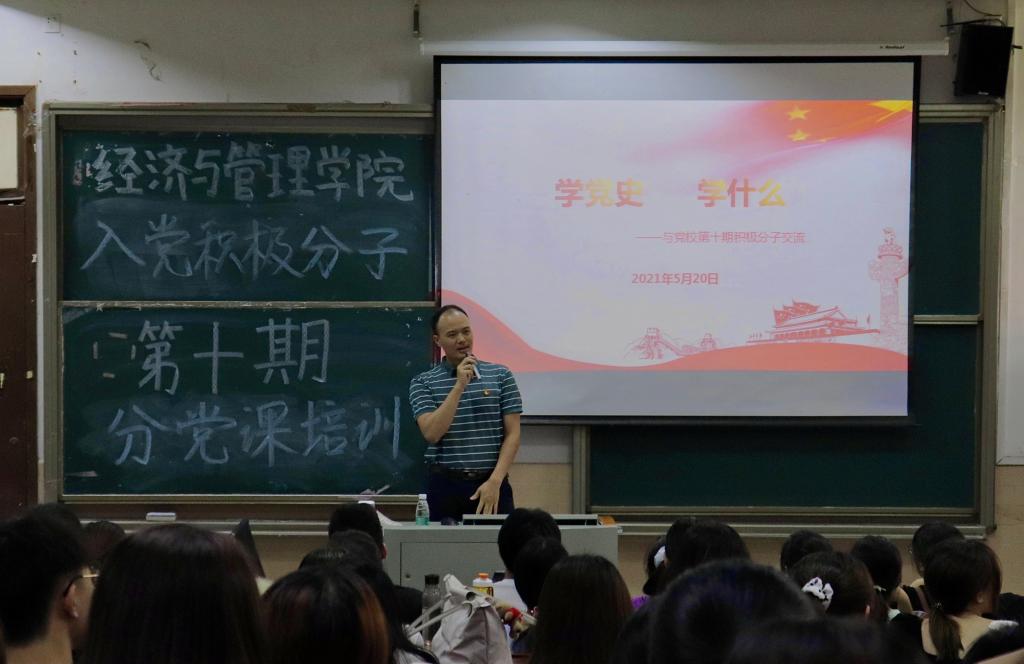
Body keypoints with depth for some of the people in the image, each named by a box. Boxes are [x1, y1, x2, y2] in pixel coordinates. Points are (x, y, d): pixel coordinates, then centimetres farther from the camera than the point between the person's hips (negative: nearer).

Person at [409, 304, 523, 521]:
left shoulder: (500, 376, 5)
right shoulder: (423, 383, 4)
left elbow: (512, 435, 1)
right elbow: (432, 433, -11)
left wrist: (495, 482, -11)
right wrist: (459, 386, -16)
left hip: (492, 485, 1)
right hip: (445, 485, 0)